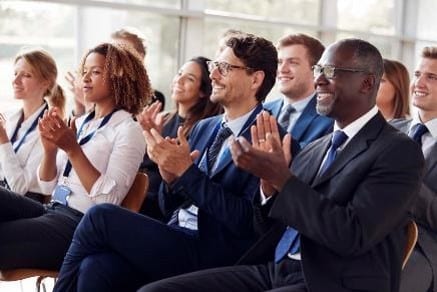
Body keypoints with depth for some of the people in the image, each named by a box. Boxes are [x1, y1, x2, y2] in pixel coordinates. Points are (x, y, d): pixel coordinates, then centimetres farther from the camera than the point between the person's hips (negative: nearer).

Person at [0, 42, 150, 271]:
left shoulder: (128, 130, -4)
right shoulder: (79, 124, 16)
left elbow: (109, 200, -14)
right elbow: (48, 186, 15)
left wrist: (72, 149, -19)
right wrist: (49, 149, -4)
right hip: (52, 210, 7)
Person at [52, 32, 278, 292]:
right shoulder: (204, 127, 16)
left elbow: (246, 221, -15)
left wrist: (186, 171, -17)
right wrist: (170, 176, -5)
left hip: (212, 259, -6)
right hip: (176, 240, 6)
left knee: (101, 217, -17)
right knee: (96, 268, -22)